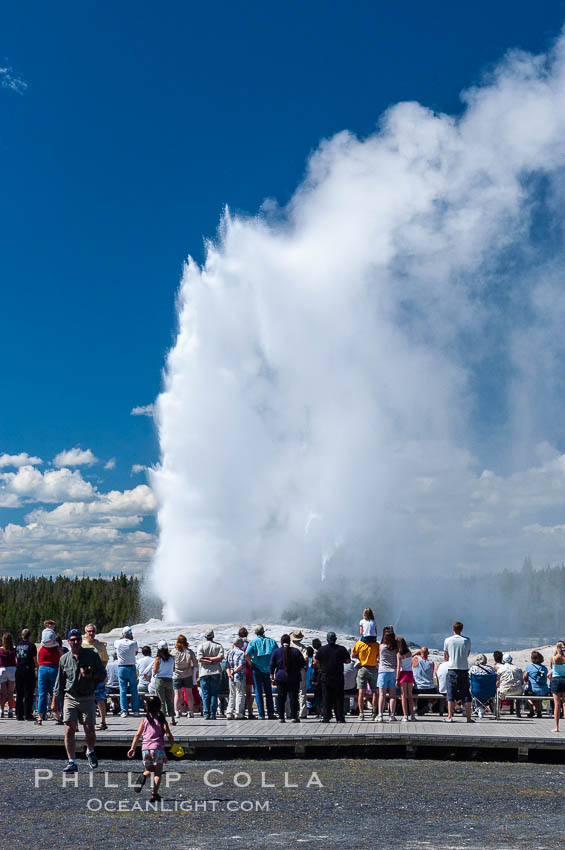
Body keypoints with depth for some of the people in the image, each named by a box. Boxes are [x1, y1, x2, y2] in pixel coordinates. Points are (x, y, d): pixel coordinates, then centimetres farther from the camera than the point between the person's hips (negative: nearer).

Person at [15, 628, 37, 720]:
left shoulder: (18, 644, 9)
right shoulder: (31, 645, -7)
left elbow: (16, 659, 13)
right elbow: (35, 660, -7)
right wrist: (37, 666, 10)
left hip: (18, 670, 5)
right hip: (28, 670, -5)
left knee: (19, 694, 9)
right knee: (28, 694, -1)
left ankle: (19, 715, 10)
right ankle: (27, 714, -4)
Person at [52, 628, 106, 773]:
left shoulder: (92, 655, 1)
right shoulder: (64, 659, 7)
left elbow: (103, 674, 5)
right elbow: (59, 681, 14)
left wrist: (90, 675, -15)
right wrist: (54, 701, 12)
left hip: (88, 698, -1)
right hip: (70, 698, 1)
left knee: (89, 729, -1)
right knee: (69, 730, -7)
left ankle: (90, 752, 30)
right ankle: (72, 762, 0)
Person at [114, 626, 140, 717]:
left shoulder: (117, 642, -6)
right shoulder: (133, 643, -9)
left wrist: (122, 637, 22)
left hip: (121, 668, 1)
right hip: (132, 668, -1)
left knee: (123, 690, 6)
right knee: (134, 690, 7)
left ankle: (124, 711, 3)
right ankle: (135, 711, 8)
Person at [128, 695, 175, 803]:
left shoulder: (144, 721, 9)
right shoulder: (162, 720, 4)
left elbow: (137, 735, 2)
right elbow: (169, 735, -2)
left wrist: (132, 748, 3)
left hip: (145, 749, 2)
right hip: (158, 748, -2)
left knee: (148, 770, 21)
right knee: (158, 773, 7)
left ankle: (143, 776, -13)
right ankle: (154, 793, -8)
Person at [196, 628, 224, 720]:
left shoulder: (201, 646, 1)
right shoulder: (218, 646, 4)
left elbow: (200, 659, -11)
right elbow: (220, 658, -9)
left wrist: (207, 659, -4)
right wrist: (213, 660, -2)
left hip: (204, 672, -1)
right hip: (216, 672, 1)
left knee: (205, 694, 3)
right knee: (214, 694, 4)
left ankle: (206, 714, -1)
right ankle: (213, 714, -1)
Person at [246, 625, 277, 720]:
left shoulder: (254, 642, -6)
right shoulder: (271, 641, 1)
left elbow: (247, 654, -21)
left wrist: (251, 663, -7)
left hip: (257, 669, -2)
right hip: (268, 669, 2)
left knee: (258, 693, 4)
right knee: (268, 692, 14)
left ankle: (261, 715, 2)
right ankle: (270, 714, 13)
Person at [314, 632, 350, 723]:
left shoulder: (321, 649, -3)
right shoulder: (341, 649, -4)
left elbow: (316, 661, 2)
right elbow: (348, 661, 3)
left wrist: (321, 668, 20)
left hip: (325, 677, 0)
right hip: (338, 678, 0)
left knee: (326, 698, 6)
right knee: (338, 698, 6)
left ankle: (326, 717, 3)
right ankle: (340, 718, 6)